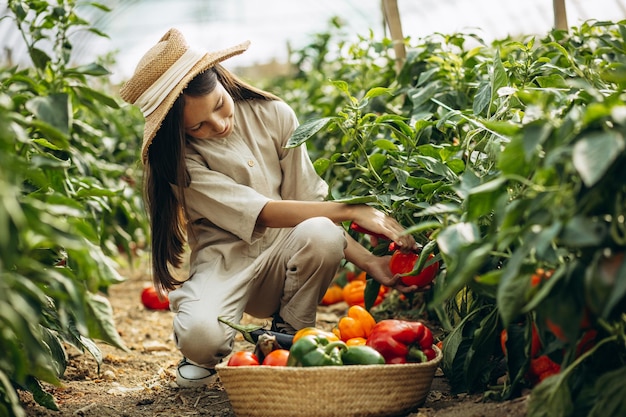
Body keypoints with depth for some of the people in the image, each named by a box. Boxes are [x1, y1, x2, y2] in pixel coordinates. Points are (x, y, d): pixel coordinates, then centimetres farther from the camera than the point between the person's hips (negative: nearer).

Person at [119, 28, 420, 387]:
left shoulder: (274, 115, -4)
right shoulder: (179, 157, -13)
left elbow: (309, 204, -3)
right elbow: (262, 213, -22)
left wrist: (370, 261, -16)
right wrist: (351, 210, -26)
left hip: (282, 257, 3)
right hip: (224, 263, -3)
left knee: (321, 234, -33)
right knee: (202, 336, -37)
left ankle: (289, 338, -6)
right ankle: (203, 356, 4)